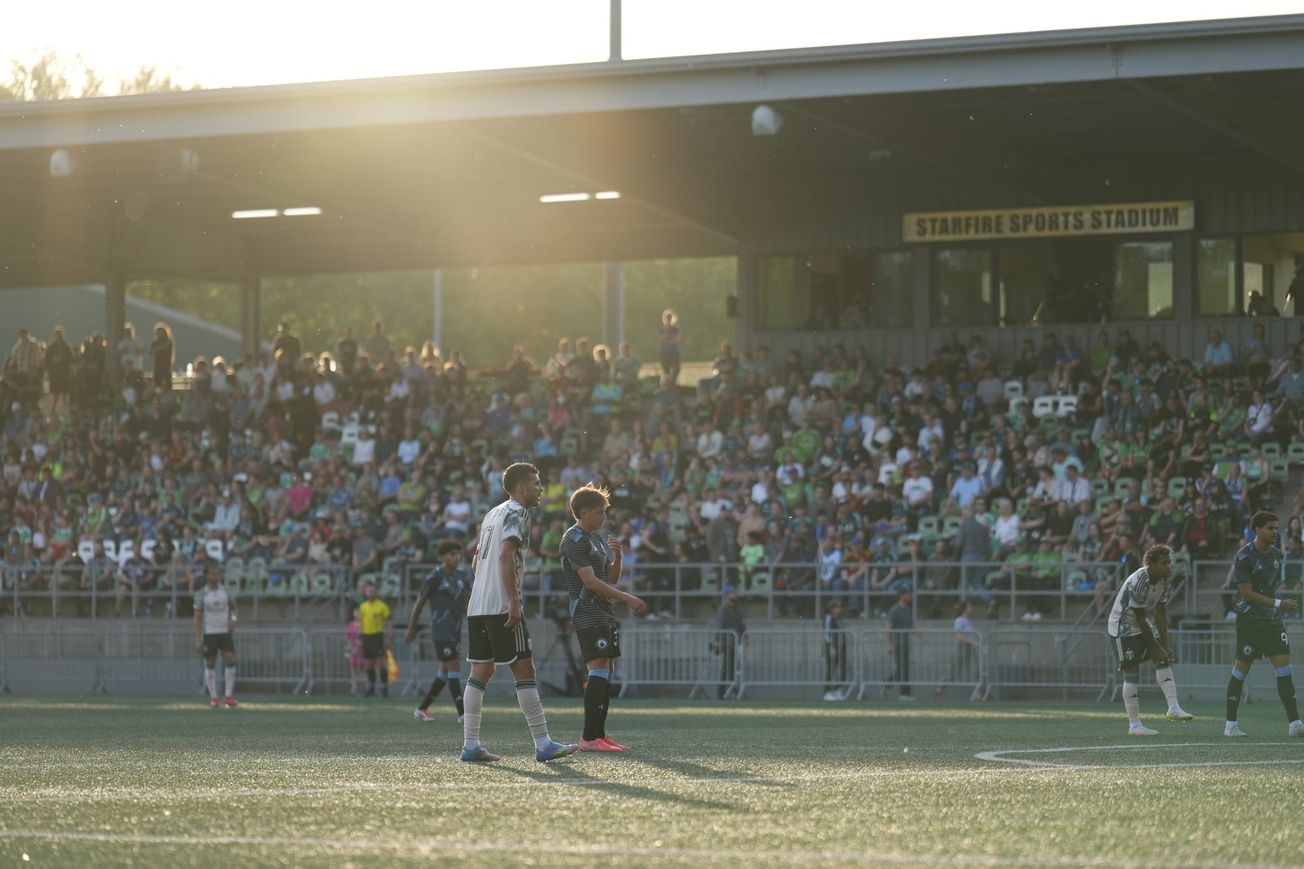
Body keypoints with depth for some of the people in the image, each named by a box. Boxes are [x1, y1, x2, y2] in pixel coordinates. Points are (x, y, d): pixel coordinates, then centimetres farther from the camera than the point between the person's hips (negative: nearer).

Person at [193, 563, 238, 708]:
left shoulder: (226, 591, 5)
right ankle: (213, 697, 9)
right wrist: (198, 639, -7)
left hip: (225, 632, 2)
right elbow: (198, 617, -2)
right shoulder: (201, 594, -2)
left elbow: (233, 607, 20)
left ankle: (229, 696, -2)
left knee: (230, 660, -9)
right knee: (210, 665, 1)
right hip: (209, 634, -2)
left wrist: (232, 619, -3)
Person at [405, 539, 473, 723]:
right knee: (453, 667, -12)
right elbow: (420, 602, -3)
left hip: (455, 631, 8)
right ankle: (462, 713, -13)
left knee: (445, 672, 10)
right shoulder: (435, 577, -9)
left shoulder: (461, 576, 11)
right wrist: (412, 628, 0)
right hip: (440, 630, -8)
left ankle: (422, 709, 20)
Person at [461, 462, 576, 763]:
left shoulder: (492, 514, 21)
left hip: (477, 606, 9)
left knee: (481, 670, 7)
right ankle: (543, 744, -8)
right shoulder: (517, 513, -7)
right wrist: (514, 601, -22)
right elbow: (505, 555, -20)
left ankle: (470, 745, 3)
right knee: (524, 669, -7)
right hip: (501, 606, -9)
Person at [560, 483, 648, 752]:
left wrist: (617, 556, 5)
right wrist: (627, 599, -19)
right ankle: (588, 738, -19)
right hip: (587, 615, -10)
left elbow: (611, 579, 24)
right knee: (598, 671, -16)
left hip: (604, 614, 10)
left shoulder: (597, 537, 20)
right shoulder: (575, 540, -10)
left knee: (605, 673, 8)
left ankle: (599, 734, 10)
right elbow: (590, 581, -18)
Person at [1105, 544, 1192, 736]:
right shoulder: (1138, 582, -31)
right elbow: (1140, 619, -24)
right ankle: (1134, 725, -6)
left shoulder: (1165, 578, -5)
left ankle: (1174, 708, -9)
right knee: (1131, 673, -9)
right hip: (1123, 626, -8)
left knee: (1164, 660, -6)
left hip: (1144, 625, 8)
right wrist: (1155, 647, -18)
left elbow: (1160, 613, -1)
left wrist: (1165, 644, -7)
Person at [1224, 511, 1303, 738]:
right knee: (1241, 670, 1)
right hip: (1249, 619, -6)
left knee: (1284, 669, -3)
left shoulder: (1275, 553, 8)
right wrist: (1279, 603, -21)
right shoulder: (1244, 557, -14)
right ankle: (1230, 724, 10)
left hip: (1272, 619, 6)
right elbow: (1248, 593, -18)